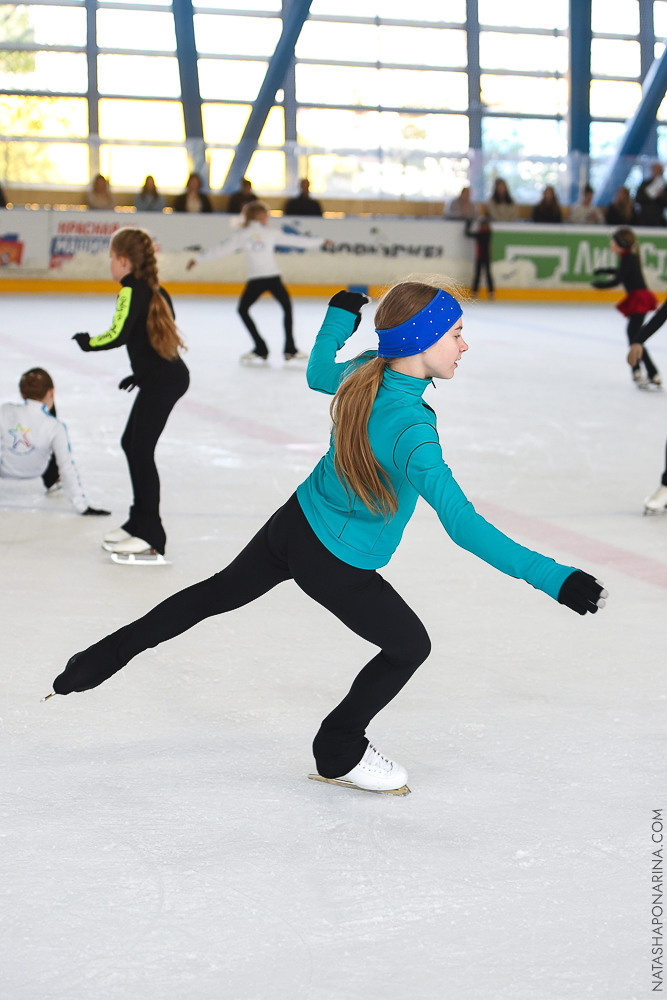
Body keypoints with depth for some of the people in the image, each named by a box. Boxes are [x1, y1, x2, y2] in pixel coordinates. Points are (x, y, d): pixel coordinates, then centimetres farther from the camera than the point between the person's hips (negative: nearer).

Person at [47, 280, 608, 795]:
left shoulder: (364, 374, -12)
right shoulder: (409, 430, -35)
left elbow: (319, 374, 14)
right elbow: (461, 523, -41)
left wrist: (340, 315, 28)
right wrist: (552, 577, -45)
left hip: (293, 524, 8)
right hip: (336, 567, -8)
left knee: (217, 594, 28)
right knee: (410, 646, 15)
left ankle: (103, 659, 39)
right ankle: (339, 753, 31)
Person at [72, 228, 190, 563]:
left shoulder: (132, 291, -12)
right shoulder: (156, 291, 15)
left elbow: (118, 335, -22)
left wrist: (88, 342, -4)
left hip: (161, 381, -10)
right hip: (168, 376, 10)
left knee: (141, 451, -8)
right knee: (132, 443, 21)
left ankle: (151, 539, -7)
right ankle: (139, 522, 32)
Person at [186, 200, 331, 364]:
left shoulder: (241, 235, 4)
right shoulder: (270, 233, 7)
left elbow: (221, 249, 2)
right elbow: (294, 240, 13)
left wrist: (198, 258, 9)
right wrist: (320, 241, 24)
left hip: (255, 280, -1)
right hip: (274, 277, 1)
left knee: (243, 309, 15)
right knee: (287, 307, 21)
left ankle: (261, 349, 6)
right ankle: (290, 349, 17)